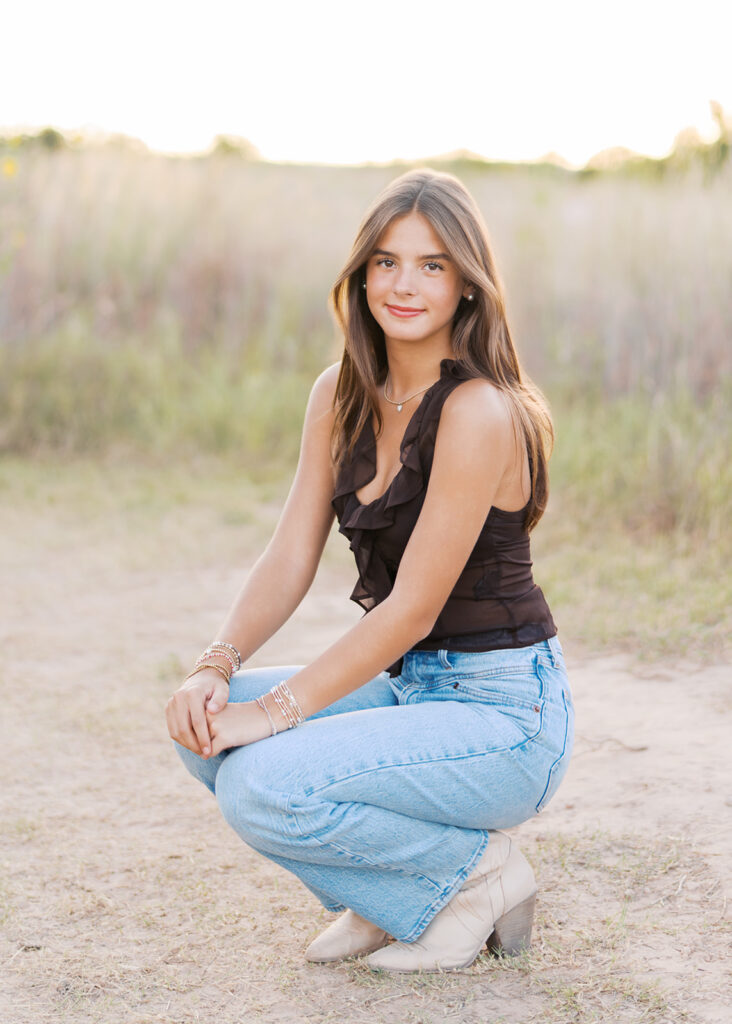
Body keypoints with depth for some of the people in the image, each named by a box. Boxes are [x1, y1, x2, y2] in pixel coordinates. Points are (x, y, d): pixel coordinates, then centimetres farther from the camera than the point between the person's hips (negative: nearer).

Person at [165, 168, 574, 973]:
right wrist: (217, 666, -16)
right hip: (407, 689, 8)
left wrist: (274, 711, -23)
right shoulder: (341, 395, 4)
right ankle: (398, 895, 8)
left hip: (502, 711, -8)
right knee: (205, 725, -9)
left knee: (264, 786, -25)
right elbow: (289, 558, 1)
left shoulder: (479, 411, -20)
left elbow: (413, 607, -22)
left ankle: (478, 873, -1)